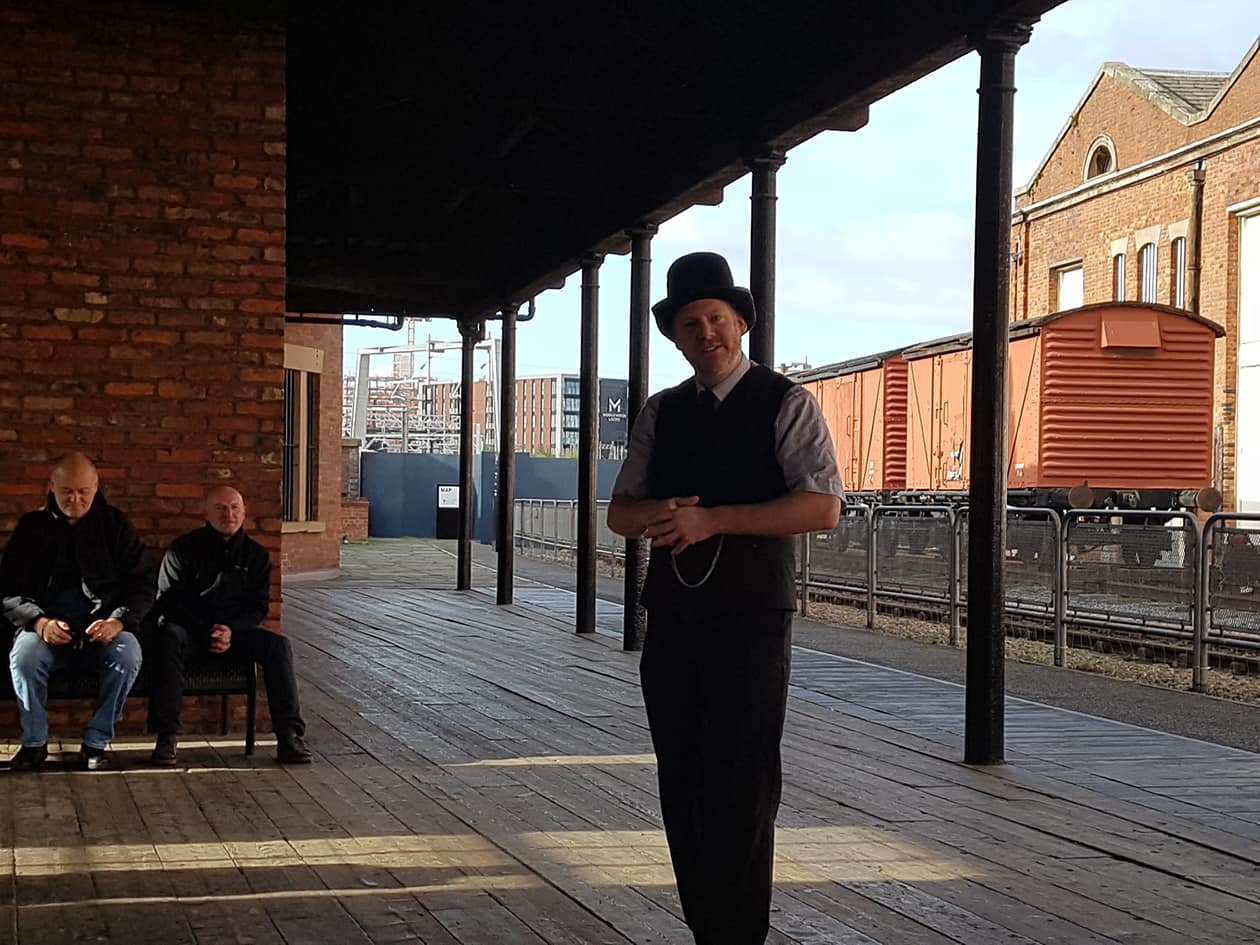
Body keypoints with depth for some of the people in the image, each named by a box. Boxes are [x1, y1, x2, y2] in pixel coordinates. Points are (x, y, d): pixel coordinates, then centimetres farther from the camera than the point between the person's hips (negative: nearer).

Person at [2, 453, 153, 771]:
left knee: (128, 655, -32)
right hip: (46, 627, 0)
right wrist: (39, 622, -18)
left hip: (103, 626, 0)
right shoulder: (32, 526, 7)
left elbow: (143, 583, 3)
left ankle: (96, 742, -17)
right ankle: (34, 743, -12)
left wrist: (118, 620, -17)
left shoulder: (115, 525, 7)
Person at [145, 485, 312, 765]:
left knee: (278, 645, -24)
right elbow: (167, 599, -4)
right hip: (189, 629, -2)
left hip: (236, 630, 2)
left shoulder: (256, 555, 8)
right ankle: (166, 737, -36)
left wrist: (231, 631, -16)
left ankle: (289, 736, -26)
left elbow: (258, 606, 5)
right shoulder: (184, 548, 1)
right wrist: (205, 632, -17)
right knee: (168, 639, -36)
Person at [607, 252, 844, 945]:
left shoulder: (786, 404, -2)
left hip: (750, 620, -5)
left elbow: (824, 508, -14)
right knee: (682, 793, 10)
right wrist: (659, 513, -11)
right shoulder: (660, 414, 14)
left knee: (739, 796, -5)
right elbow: (620, 512, 14)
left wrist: (712, 519, -18)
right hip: (671, 620, 6)